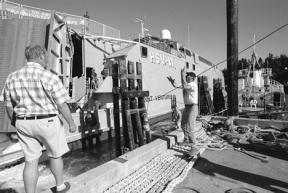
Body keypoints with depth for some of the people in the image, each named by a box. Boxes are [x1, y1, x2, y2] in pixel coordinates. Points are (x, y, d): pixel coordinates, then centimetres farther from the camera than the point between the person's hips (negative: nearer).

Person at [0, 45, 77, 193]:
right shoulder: (49, 77, -17)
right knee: (55, 155, 18)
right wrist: (71, 123, -3)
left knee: (31, 161, 13)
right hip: (48, 122, -4)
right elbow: (62, 105, -16)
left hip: (24, 123, 4)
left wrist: (16, 123, 22)